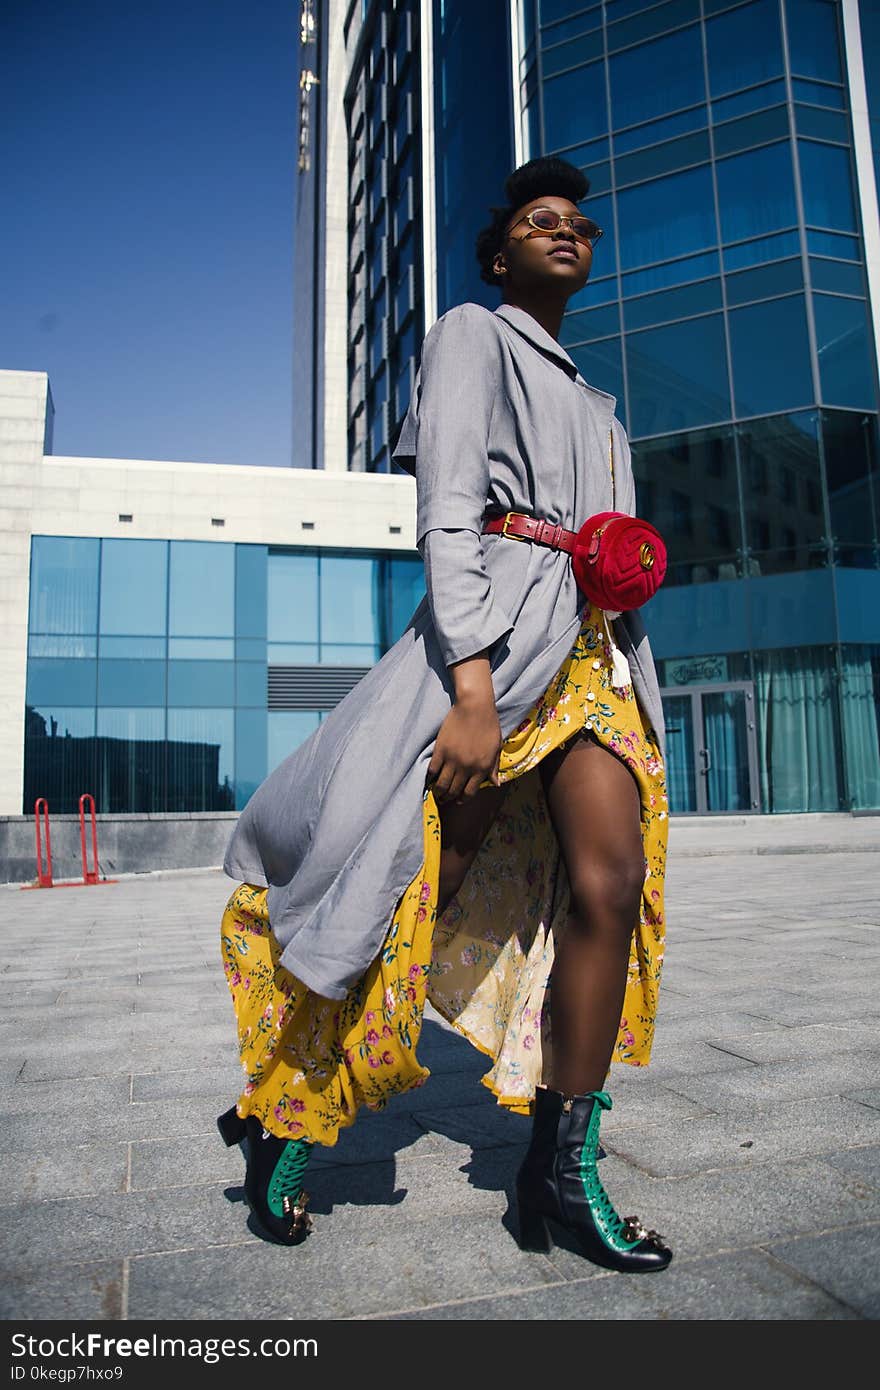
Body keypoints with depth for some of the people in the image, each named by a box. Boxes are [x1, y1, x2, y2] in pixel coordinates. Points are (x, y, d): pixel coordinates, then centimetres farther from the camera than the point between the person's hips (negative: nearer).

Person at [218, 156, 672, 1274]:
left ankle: (563, 1170, -1)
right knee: (412, 895, -8)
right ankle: (284, 1120, 13)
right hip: (496, 634, -7)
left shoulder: (594, 404, 30)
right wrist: (471, 686, -20)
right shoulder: (471, 335, 8)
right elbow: (448, 515, -9)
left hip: (594, 648, 7)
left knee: (612, 878, -12)